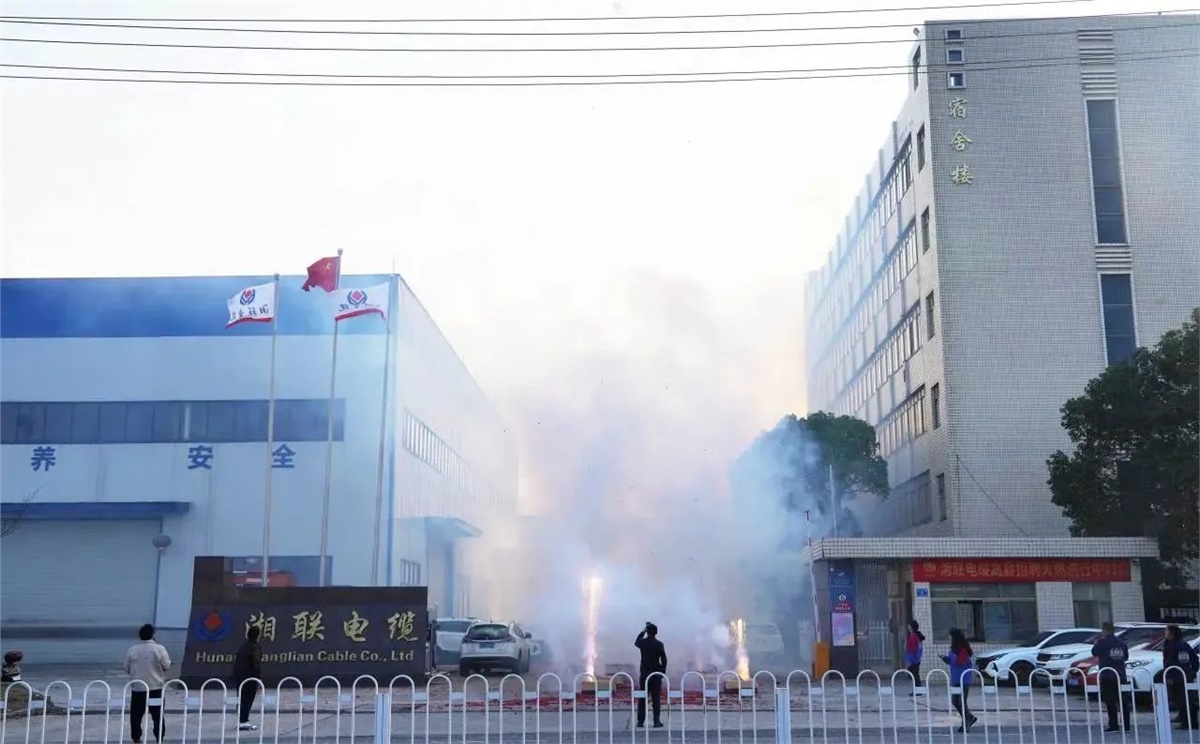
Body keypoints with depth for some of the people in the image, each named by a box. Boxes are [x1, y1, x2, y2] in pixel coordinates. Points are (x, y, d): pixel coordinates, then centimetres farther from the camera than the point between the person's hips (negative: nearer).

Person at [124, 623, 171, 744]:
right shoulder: (159, 649, -10)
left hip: (137, 688, 1)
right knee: (157, 715, 8)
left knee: (136, 715, 13)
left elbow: (127, 669, 4)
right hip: (155, 688, -1)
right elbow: (167, 667, -2)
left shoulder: (131, 650, -5)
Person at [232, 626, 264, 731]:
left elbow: (236, 660, 15)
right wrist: (259, 679, -12)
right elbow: (256, 663, -16)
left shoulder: (243, 645, 12)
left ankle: (242, 721, 20)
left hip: (238, 675, 8)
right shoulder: (255, 646, -13)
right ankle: (243, 722, -4)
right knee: (248, 699, -3)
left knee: (242, 699, 14)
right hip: (249, 677, -8)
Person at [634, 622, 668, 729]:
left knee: (642, 698, 7)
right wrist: (663, 671, 3)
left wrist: (642, 631, 31)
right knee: (656, 699, 2)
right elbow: (664, 659, -9)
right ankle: (657, 721, 1)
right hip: (656, 674, -2)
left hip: (644, 674, 2)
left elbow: (636, 642, 23)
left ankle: (640, 721, 7)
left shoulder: (642, 642, -2)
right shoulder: (659, 644, -8)